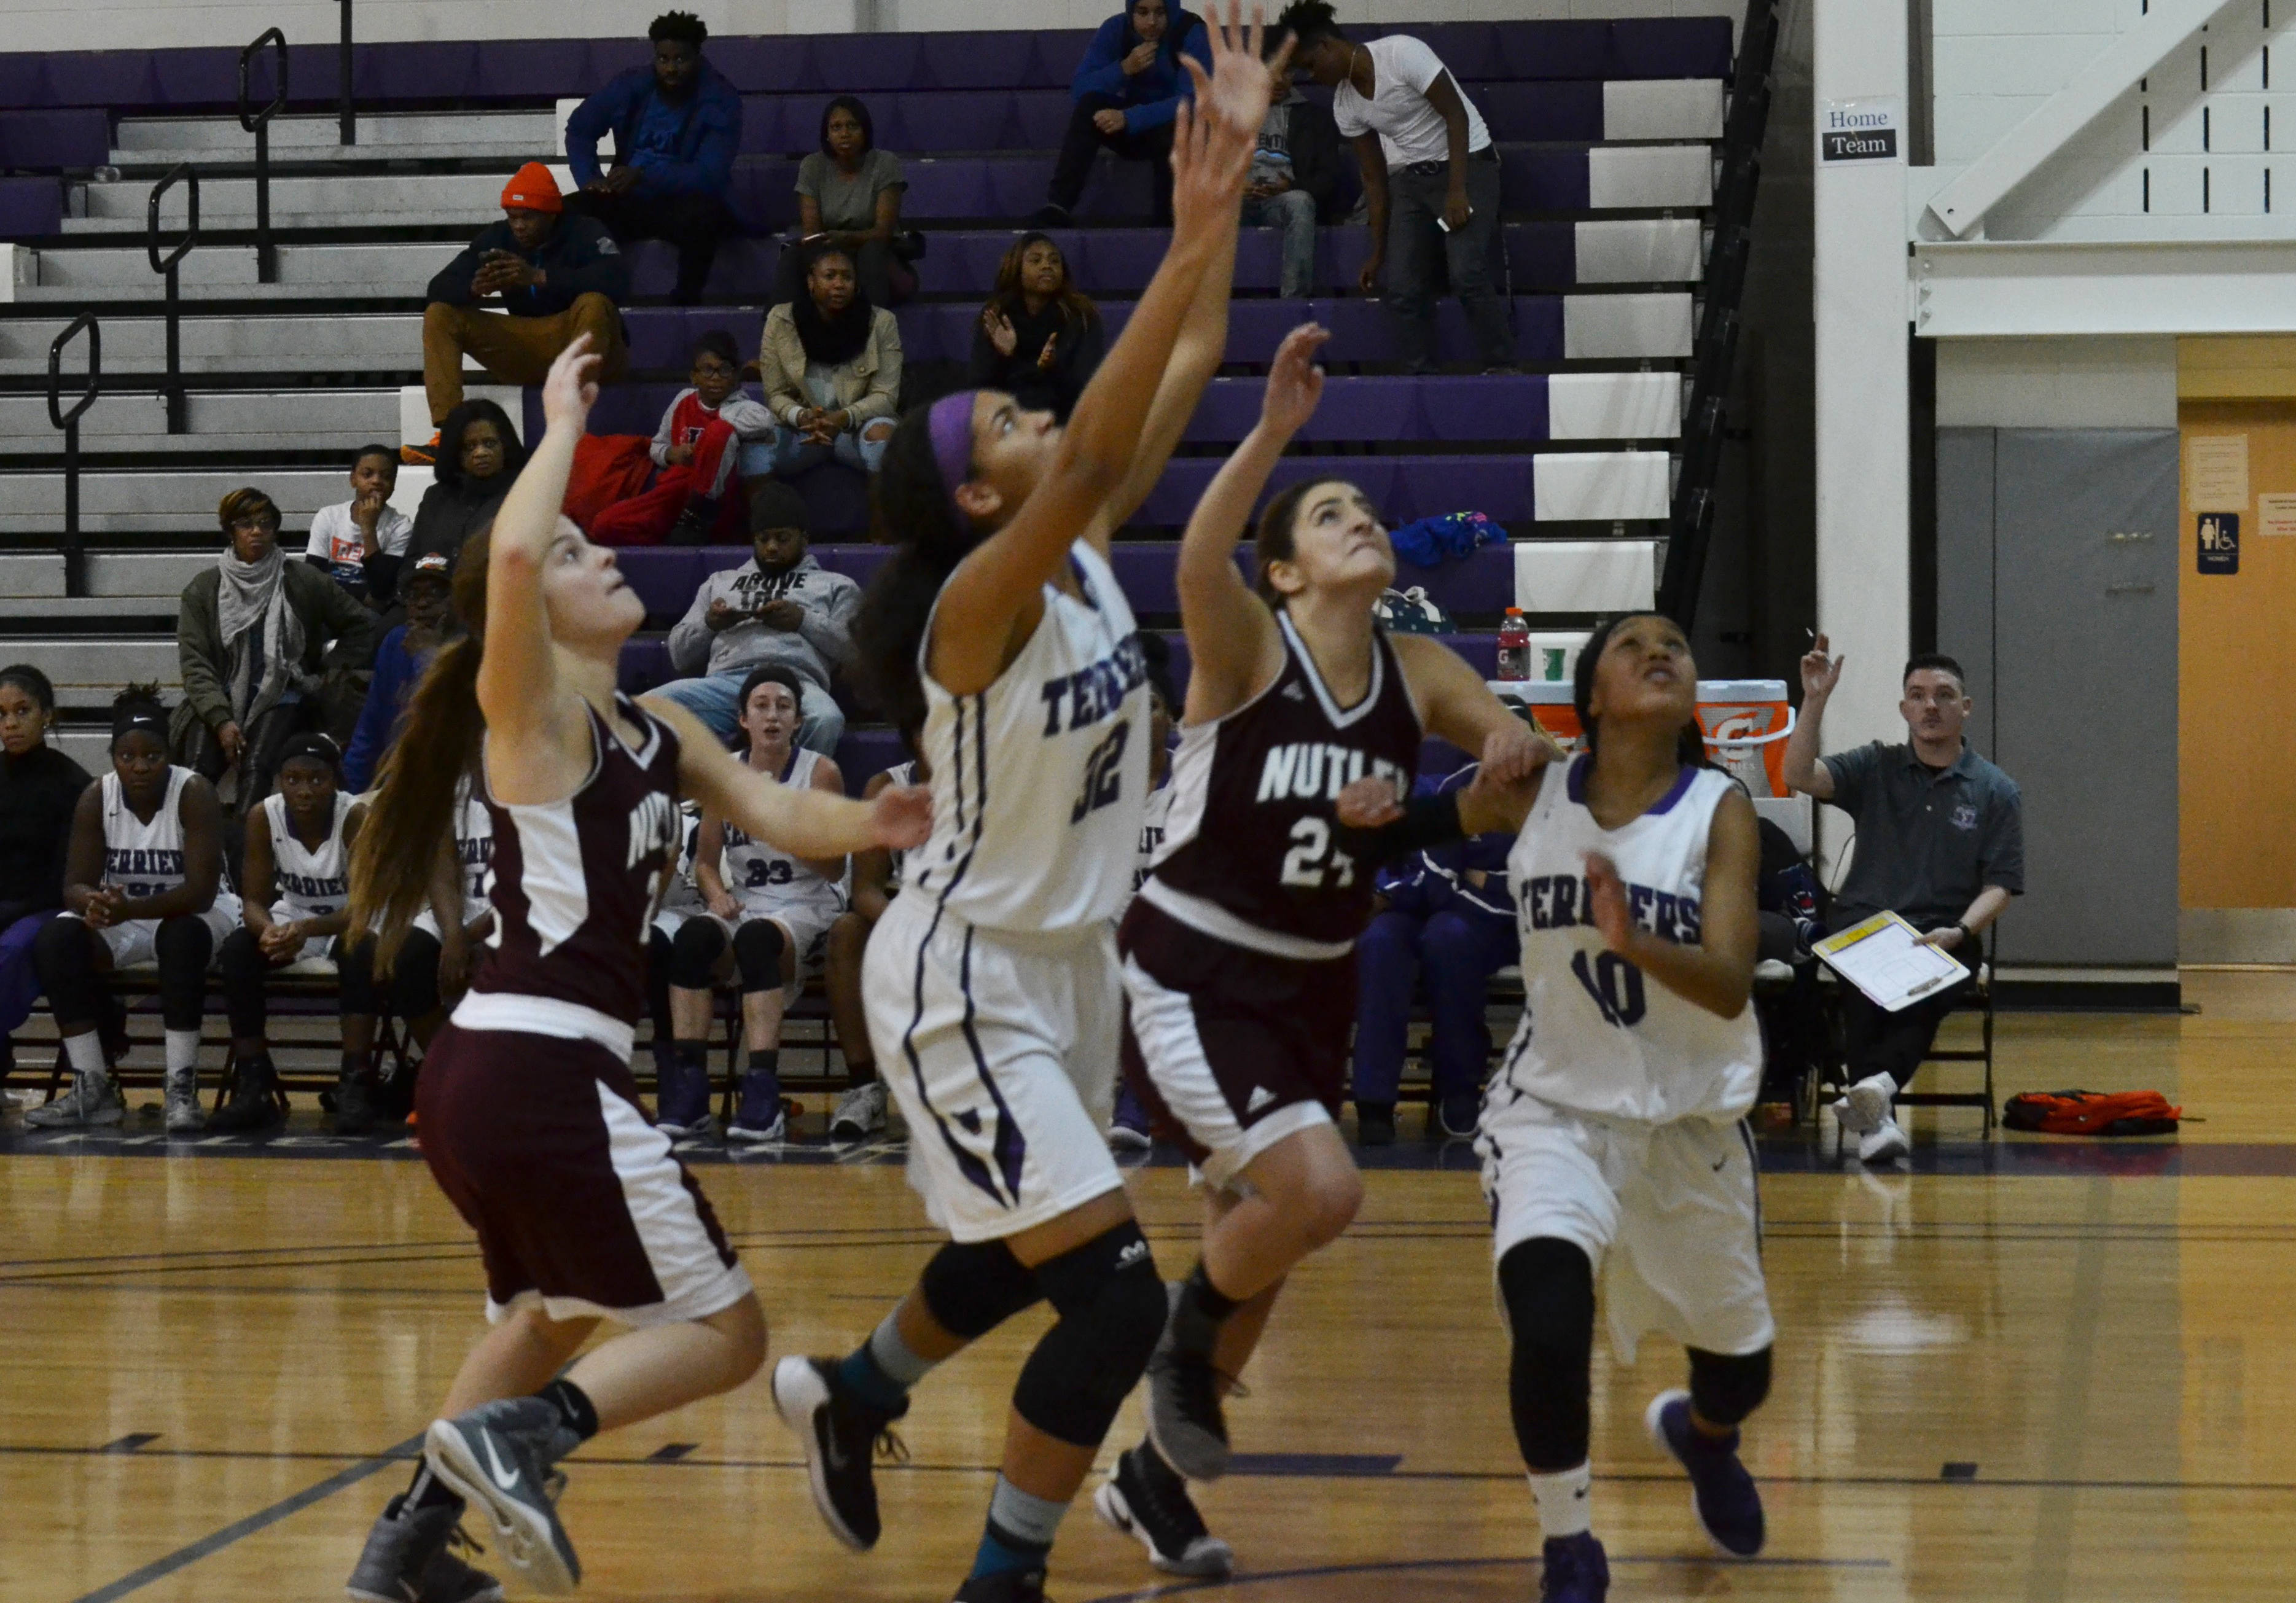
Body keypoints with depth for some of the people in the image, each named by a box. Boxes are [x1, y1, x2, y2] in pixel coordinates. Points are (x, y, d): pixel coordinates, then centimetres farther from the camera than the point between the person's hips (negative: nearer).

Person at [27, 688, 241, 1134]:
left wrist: (132, 908, -42)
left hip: (195, 915, -4)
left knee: (182, 938, -39)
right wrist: (95, 904, -38)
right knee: (54, 942, -23)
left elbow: (201, 892, -26)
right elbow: (75, 885, -12)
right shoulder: (95, 799, -9)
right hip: (124, 918, 4)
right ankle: (93, 1088, -20)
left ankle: (182, 1088, -35)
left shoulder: (195, 795, -20)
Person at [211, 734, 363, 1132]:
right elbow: (255, 900, -11)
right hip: (291, 919, 3)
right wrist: (268, 930, -36)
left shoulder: (355, 818, -23)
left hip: (347, 924, -3)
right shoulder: (263, 818, -14)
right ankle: (253, 1087, -24)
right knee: (236, 950, -25)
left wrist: (307, 929, -45)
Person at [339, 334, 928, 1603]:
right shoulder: (528, 702, -6)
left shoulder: (660, 733, 17)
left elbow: (771, 813, 7)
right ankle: (522, 1431, -23)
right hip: (540, 1072, -9)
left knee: (554, 1314, 30)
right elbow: (506, 558, -26)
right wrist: (565, 424, -13)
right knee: (724, 1333, -4)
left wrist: (868, 824, -13)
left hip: (481, 1073, 9)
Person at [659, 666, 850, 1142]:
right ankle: (689, 1088, -32)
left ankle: (763, 1095, -44)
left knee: (756, 938, -37)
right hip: (742, 905, 3)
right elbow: (705, 861, 13)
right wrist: (717, 894, -10)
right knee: (692, 937, -31)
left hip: (807, 909, -3)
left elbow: (834, 870, -4)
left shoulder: (821, 773, -2)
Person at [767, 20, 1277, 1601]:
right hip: (965, 979, -9)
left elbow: (1186, 374, -3)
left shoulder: (1090, 559, -1)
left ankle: (848, 1397, 53)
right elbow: (1094, 454, -38)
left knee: (1013, 1264, 26)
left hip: (1066, 961, 9)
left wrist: (1234, 175, -10)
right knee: (1119, 1300, -14)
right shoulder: (977, 606, -23)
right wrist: (1193, 234, -42)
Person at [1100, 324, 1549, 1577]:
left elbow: (1518, 750, 7)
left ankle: (1153, 1475, 32)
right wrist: (1273, 430, -49)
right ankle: (1188, 1338, 5)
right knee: (1319, 1190, -25)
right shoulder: (1246, 648, -15)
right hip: (1192, 972, -7)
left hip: (1316, 987, 7)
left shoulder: (1417, 673, 2)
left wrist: (1517, 748, -18)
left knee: (1260, 1242, 13)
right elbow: (1199, 560, -35)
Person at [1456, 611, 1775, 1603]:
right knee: (1547, 1331, -27)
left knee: (1740, 1373, 17)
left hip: (1691, 1121, 1)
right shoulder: (1531, 795, -8)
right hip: (1554, 1106, -1)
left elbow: (1729, 986, -23)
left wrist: (1633, 942, -41)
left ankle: (1698, 1432, 56)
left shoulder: (1721, 812, -13)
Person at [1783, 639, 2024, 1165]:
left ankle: (1877, 1083, -60)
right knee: (1864, 989, -34)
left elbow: (2000, 885, 6)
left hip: (1946, 939, 0)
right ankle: (1877, 1120, -46)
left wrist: (1960, 932, -13)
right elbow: (1799, 776, 0)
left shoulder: (1996, 792, 11)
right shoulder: (1874, 768, 15)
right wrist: (1815, 700, -10)